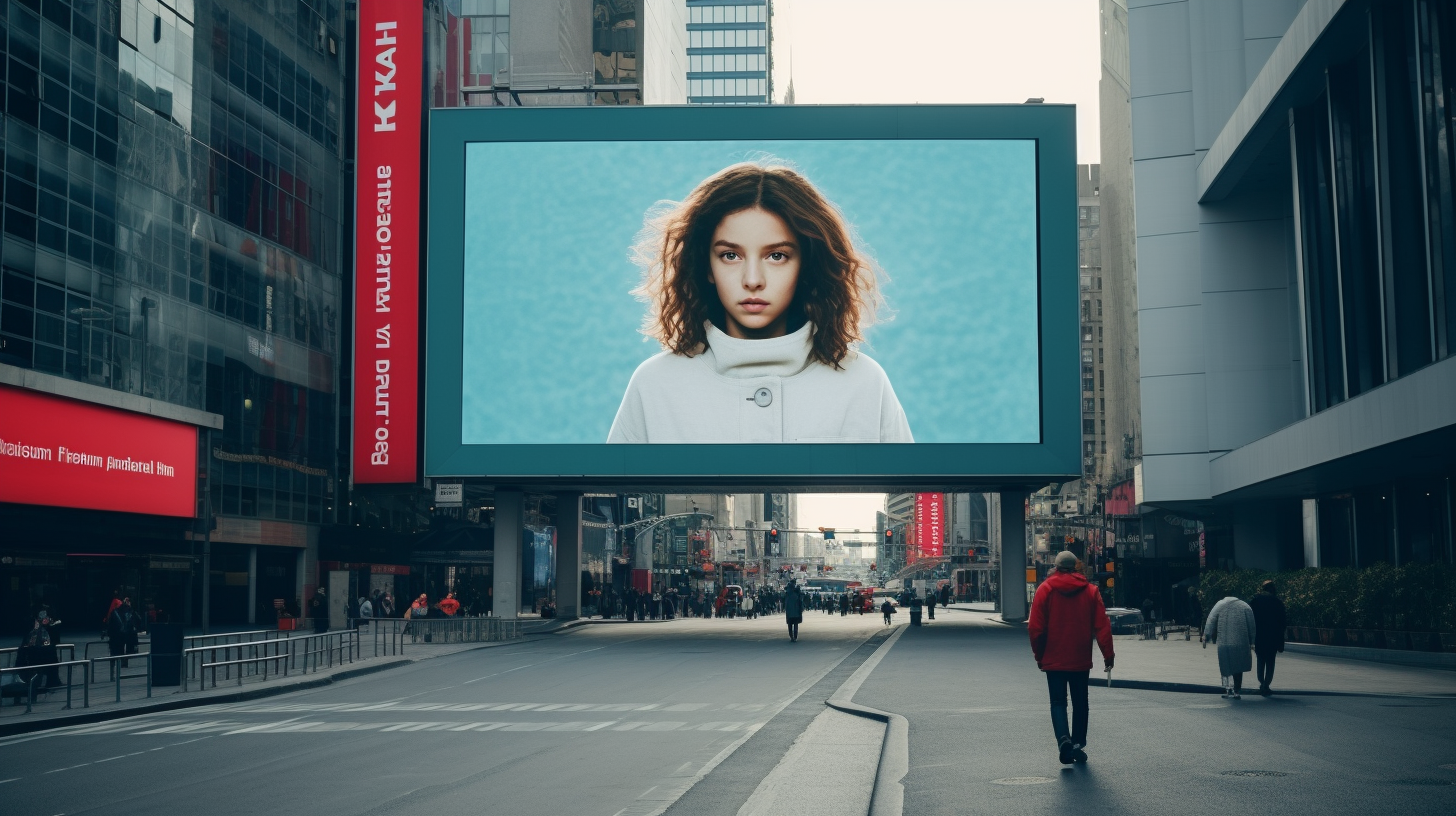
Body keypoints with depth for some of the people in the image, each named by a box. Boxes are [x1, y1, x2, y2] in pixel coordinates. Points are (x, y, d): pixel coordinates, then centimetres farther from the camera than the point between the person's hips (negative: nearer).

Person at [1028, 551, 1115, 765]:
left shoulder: (1045, 589, -3)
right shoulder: (1090, 590, 1)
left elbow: (1035, 627, -5)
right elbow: (1102, 626, -4)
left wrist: (1039, 656, 5)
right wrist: (1108, 655, -1)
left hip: (1054, 660, -1)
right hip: (1081, 660, 1)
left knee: (1058, 702, 3)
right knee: (1080, 703, 15)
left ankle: (1064, 738, -19)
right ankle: (1078, 743, 12)